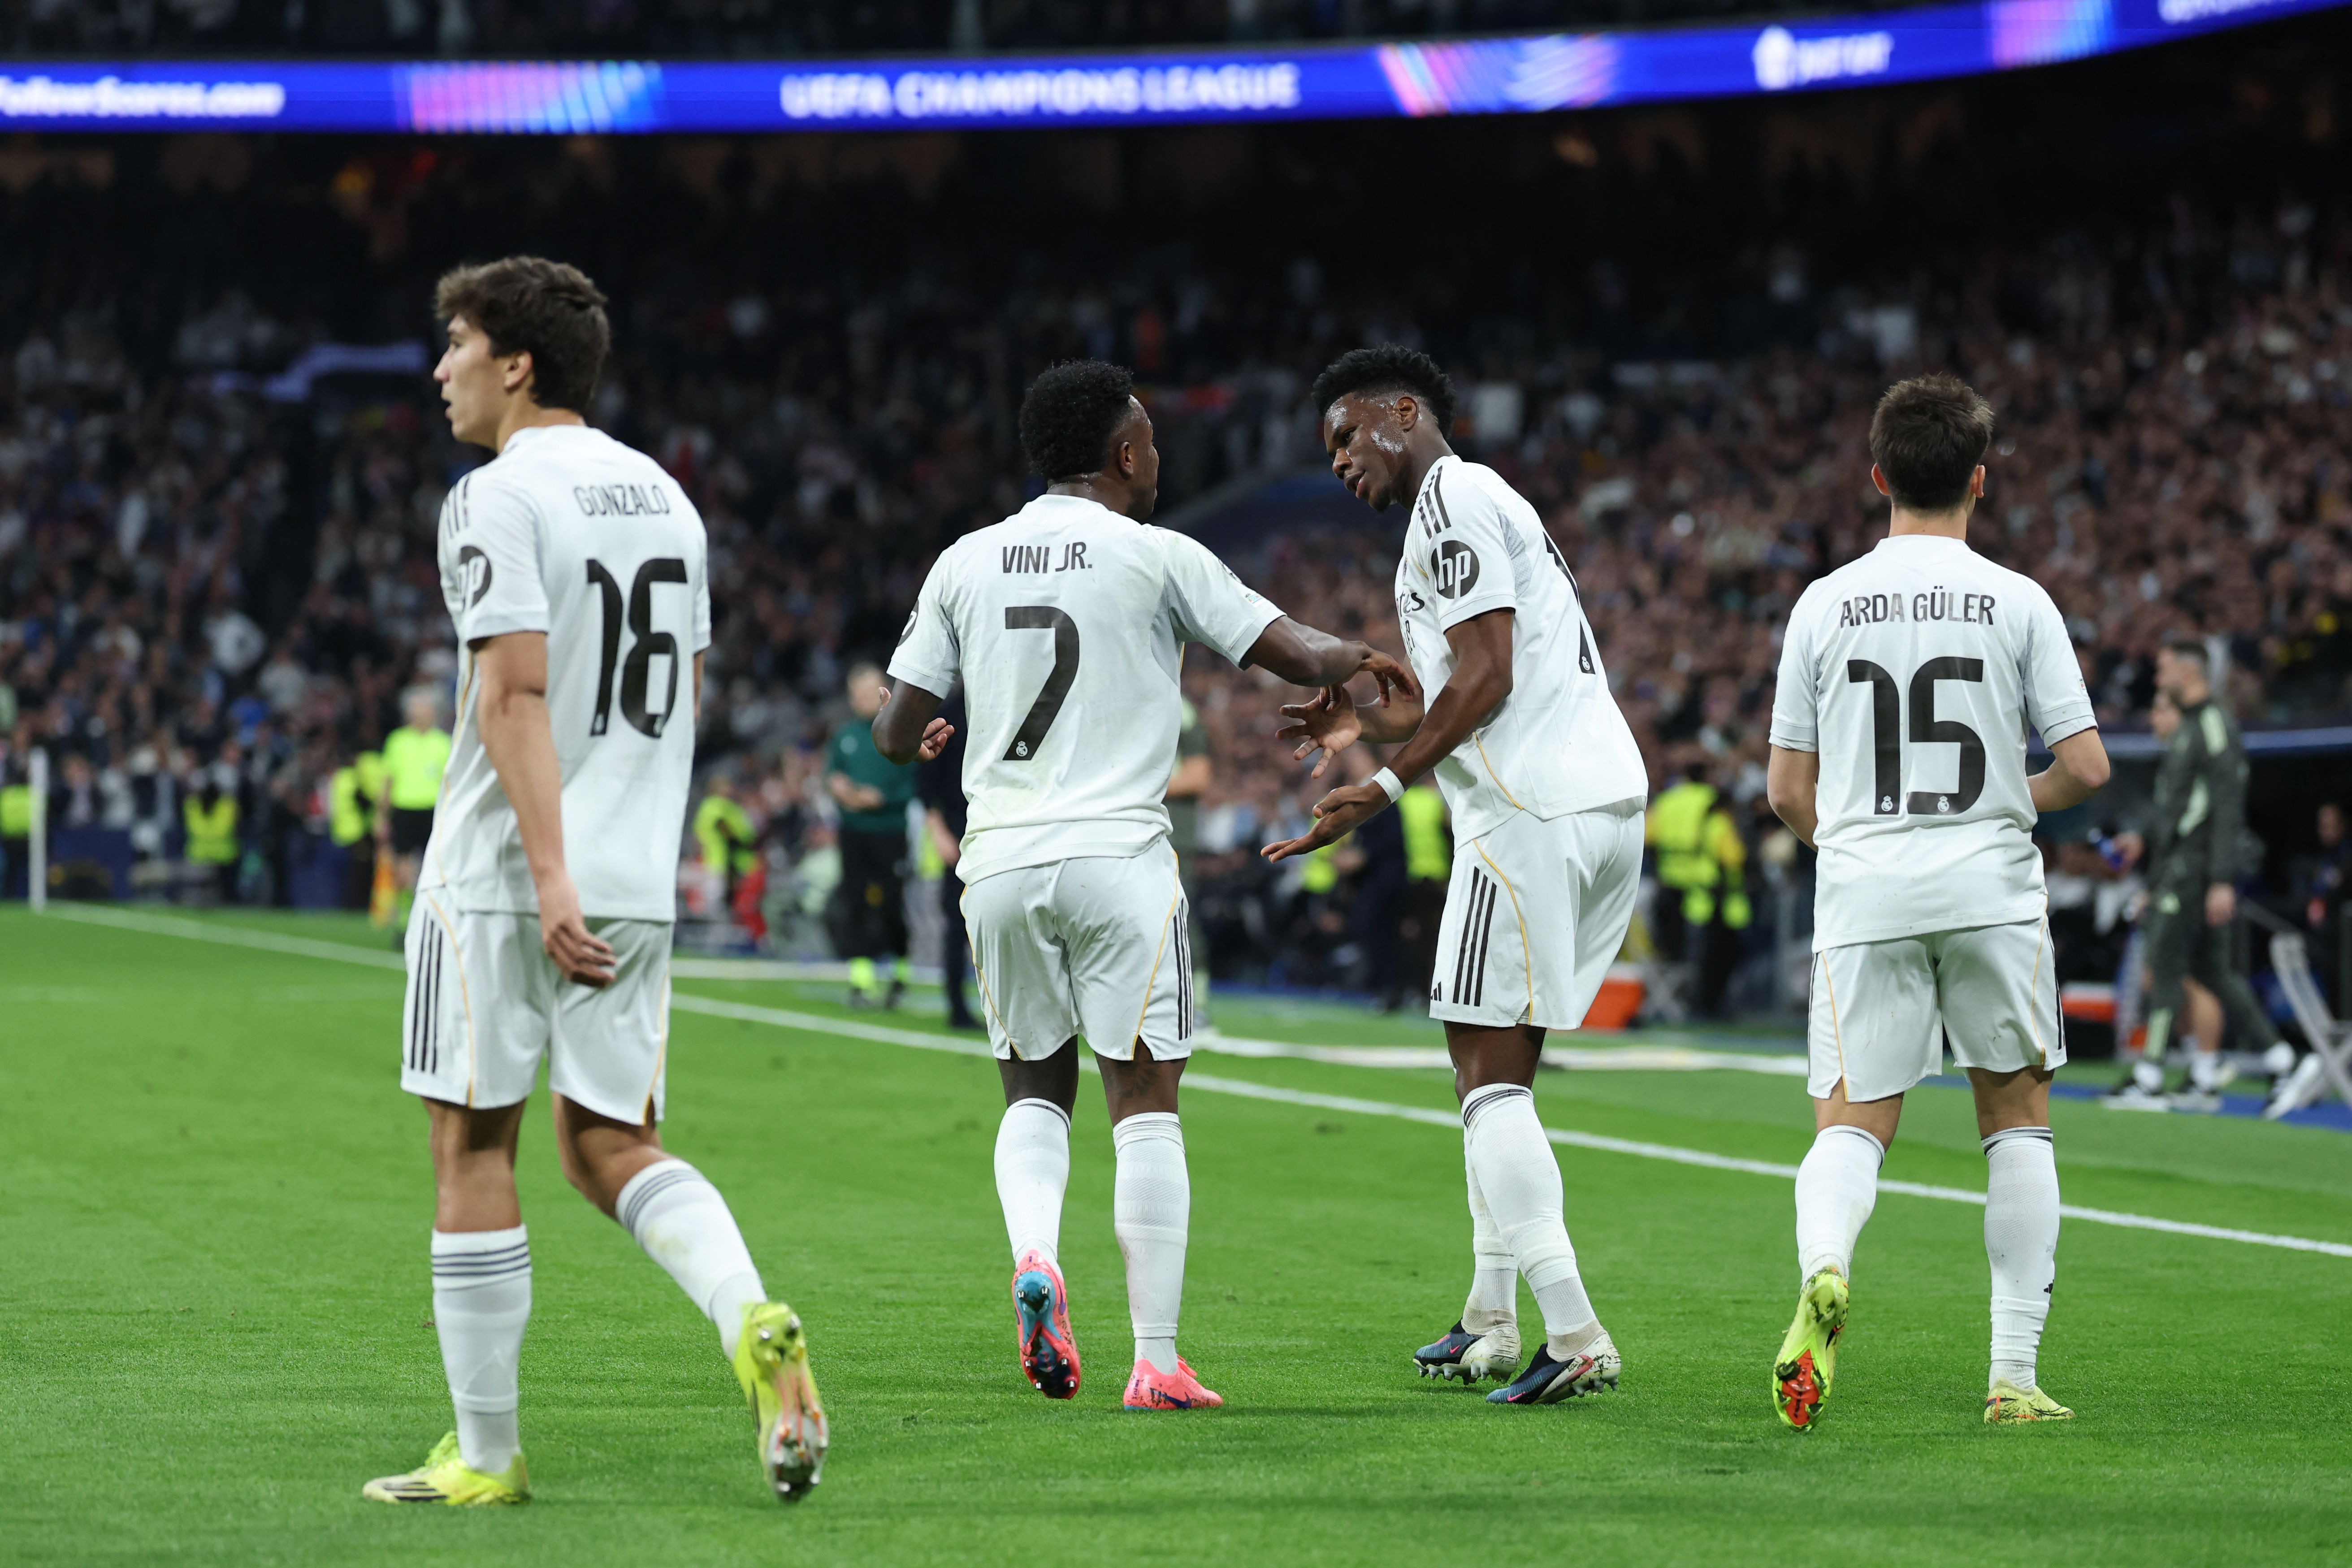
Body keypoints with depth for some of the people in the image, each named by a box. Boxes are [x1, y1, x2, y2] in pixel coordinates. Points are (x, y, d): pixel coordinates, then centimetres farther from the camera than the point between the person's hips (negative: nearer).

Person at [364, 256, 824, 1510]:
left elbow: (514, 690, -19)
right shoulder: (663, 495, 13)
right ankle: (752, 1322, -15)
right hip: (638, 879, 7)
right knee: (611, 1145, 11)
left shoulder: (497, 498, -10)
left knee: (472, 1149, 3)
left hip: (500, 881, -7)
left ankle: (485, 1454, 8)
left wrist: (549, 875, -24)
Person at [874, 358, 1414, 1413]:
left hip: (999, 859, 4)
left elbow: (896, 734, 11)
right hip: (1117, 853, -4)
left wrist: (927, 738, 35)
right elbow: (1296, 657, 0)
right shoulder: (1155, 559, -2)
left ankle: (1034, 1256, -8)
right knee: (1146, 1106, 1)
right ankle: (1156, 1361, -3)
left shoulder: (965, 564, 8)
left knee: (1035, 1089, 19)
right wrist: (1362, 660, 22)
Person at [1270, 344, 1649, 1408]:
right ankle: (1491, 1321, 20)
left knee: (1490, 1072, -9)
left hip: (1532, 813, -10)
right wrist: (1375, 727, 29)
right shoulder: (1484, 505, 26)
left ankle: (1574, 1337, -16)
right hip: (1607, 801, 10)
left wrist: (1386, 788, -12)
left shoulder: (1452, 499, -5)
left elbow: (1486, 679, -14)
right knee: (1497, 1069, 16)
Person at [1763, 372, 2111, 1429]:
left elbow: (1787, 791, 6)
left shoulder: (1824, 604, 4)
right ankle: (2014, 1374, 8)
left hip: (1862, 899, 1)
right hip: (1990, 891, -1)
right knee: (2016, 1116, 14)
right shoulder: (2017, 602, -1)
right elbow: (2086, 767, -4)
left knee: (1850, 1127, 2)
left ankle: (1824, 1264, -32)